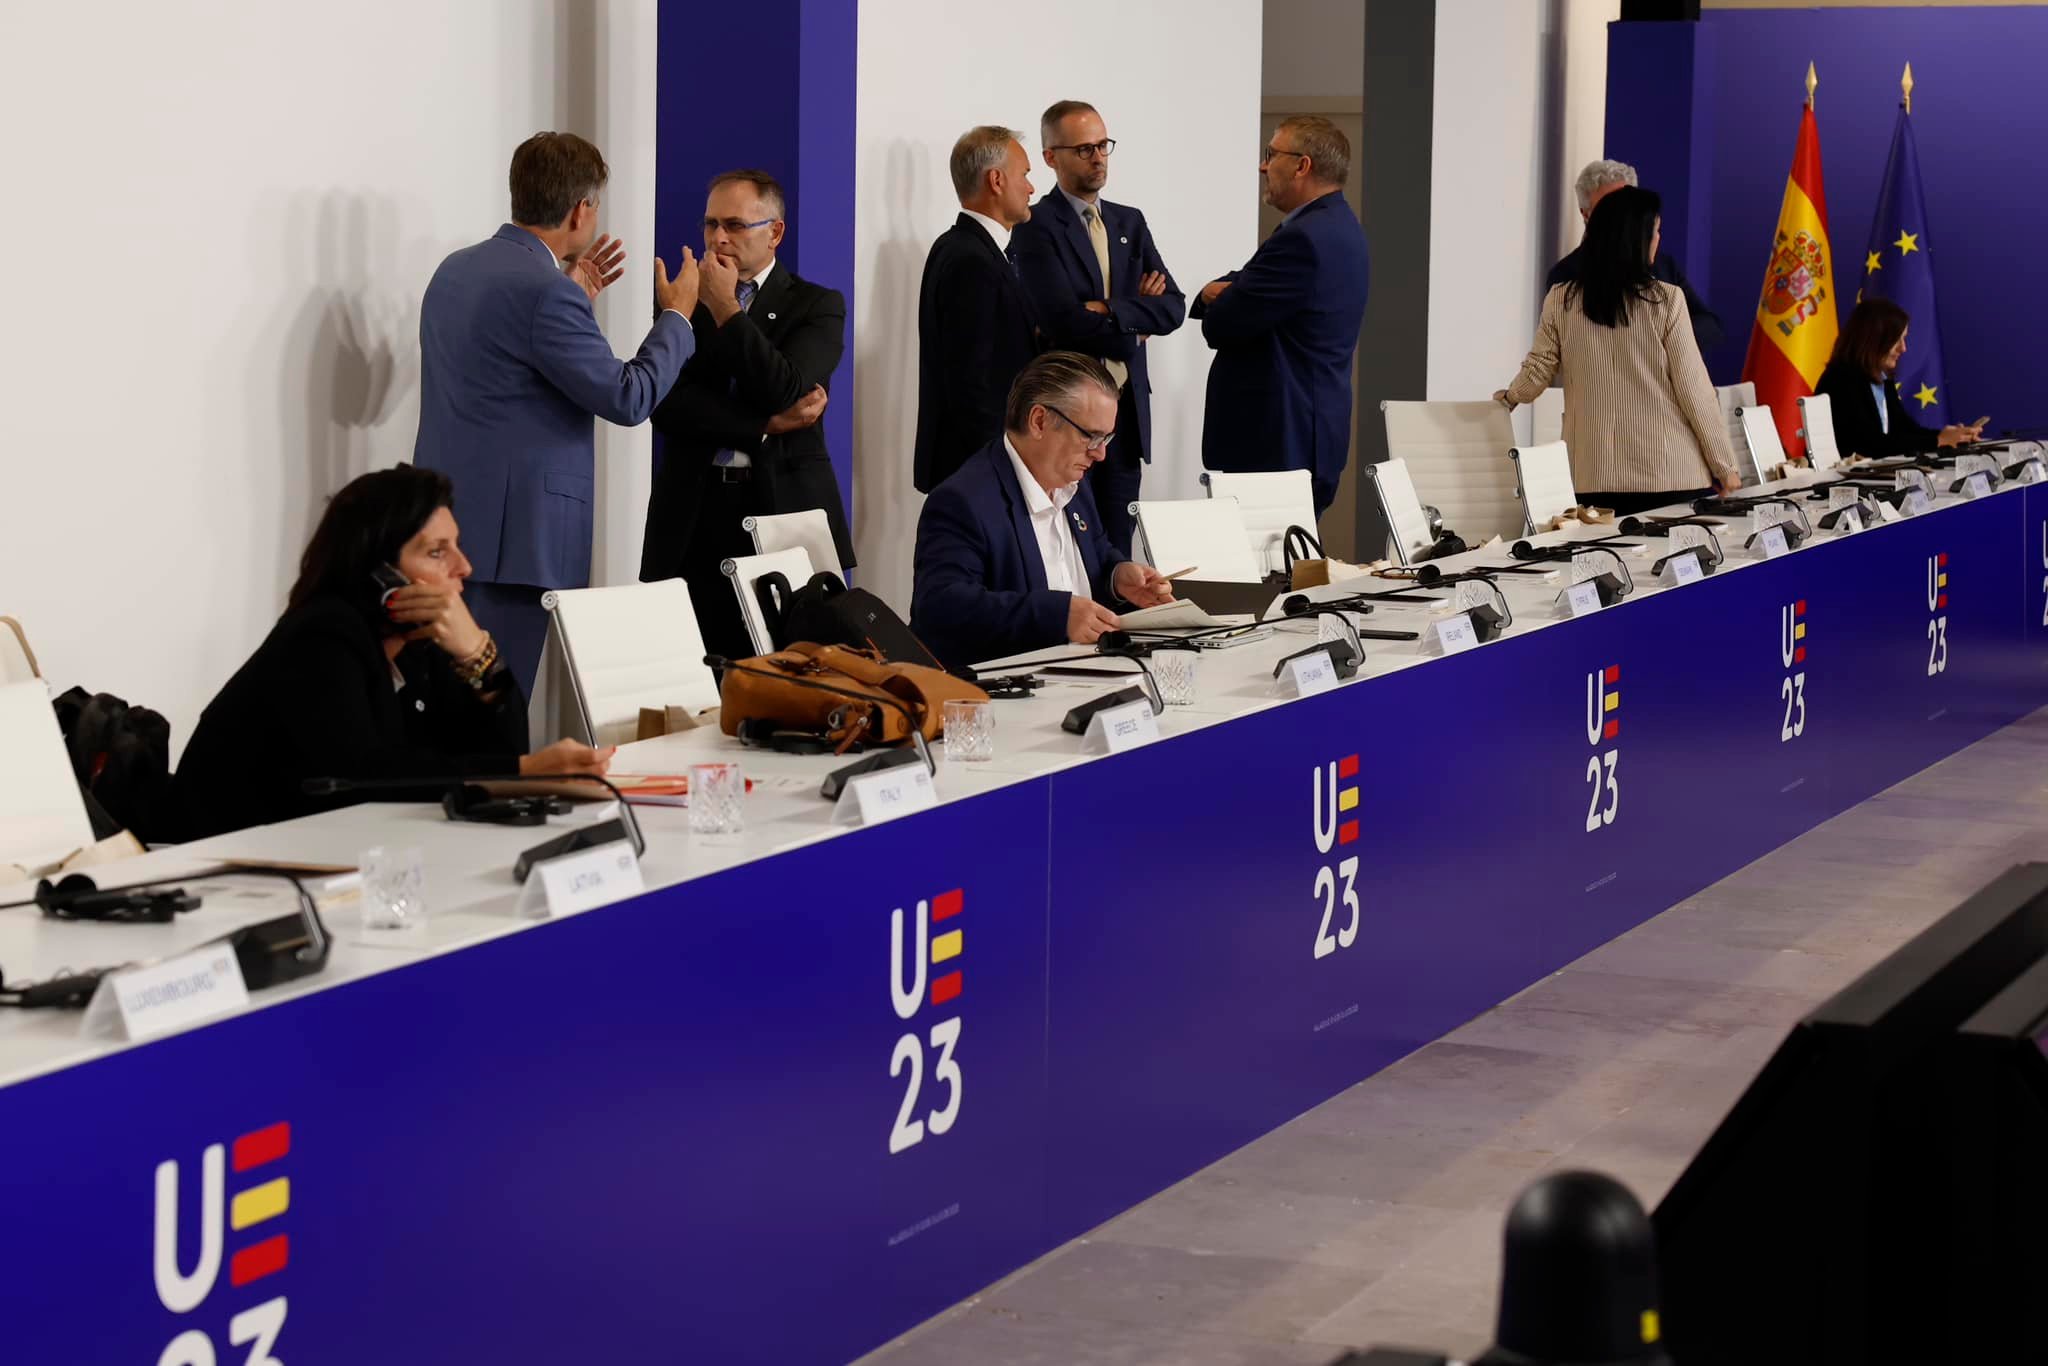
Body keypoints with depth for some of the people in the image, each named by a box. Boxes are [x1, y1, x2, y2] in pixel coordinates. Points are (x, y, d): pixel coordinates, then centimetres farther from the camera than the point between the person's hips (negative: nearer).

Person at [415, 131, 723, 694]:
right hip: (507, 535, -9)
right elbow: (628, 398, -13)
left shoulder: (456, 269, 11)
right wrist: (677, 315, 1)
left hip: (449, 522, 9)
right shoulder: (545, 290, -17)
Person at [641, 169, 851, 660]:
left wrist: (726, 308, -9)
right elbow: (667, 405, -2)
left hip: (785, 509, -1)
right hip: (694, 515, 1)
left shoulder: (816, 305, 6)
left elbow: (784, 391, -11)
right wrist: (767, 424, -10)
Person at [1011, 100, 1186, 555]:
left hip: (1127, 411, 6)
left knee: (1116, 550, 8)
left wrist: (1109, 311, -12)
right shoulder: (1036, 227, -6)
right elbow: (1065, 321, -18)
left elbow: (1173, 307, 4)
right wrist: (1135, 323, -6)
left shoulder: (1130, 223, 14)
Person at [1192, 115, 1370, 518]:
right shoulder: (1337, 225, 16)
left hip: (1280, 442, -10)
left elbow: (1222, 325, -17)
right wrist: (1219, 291, -5)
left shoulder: (1305, 238, -19)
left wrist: (1215, 295, 5)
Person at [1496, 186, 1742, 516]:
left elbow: (1535, 377, 10)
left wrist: (1509, 396, 33)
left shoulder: (1561, 301, 2)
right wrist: (1725, 466, 4)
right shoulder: (1665, 301, -6)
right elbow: (1694, 389, -4)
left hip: (1592, 479, 3)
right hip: (1671, 476, -3)